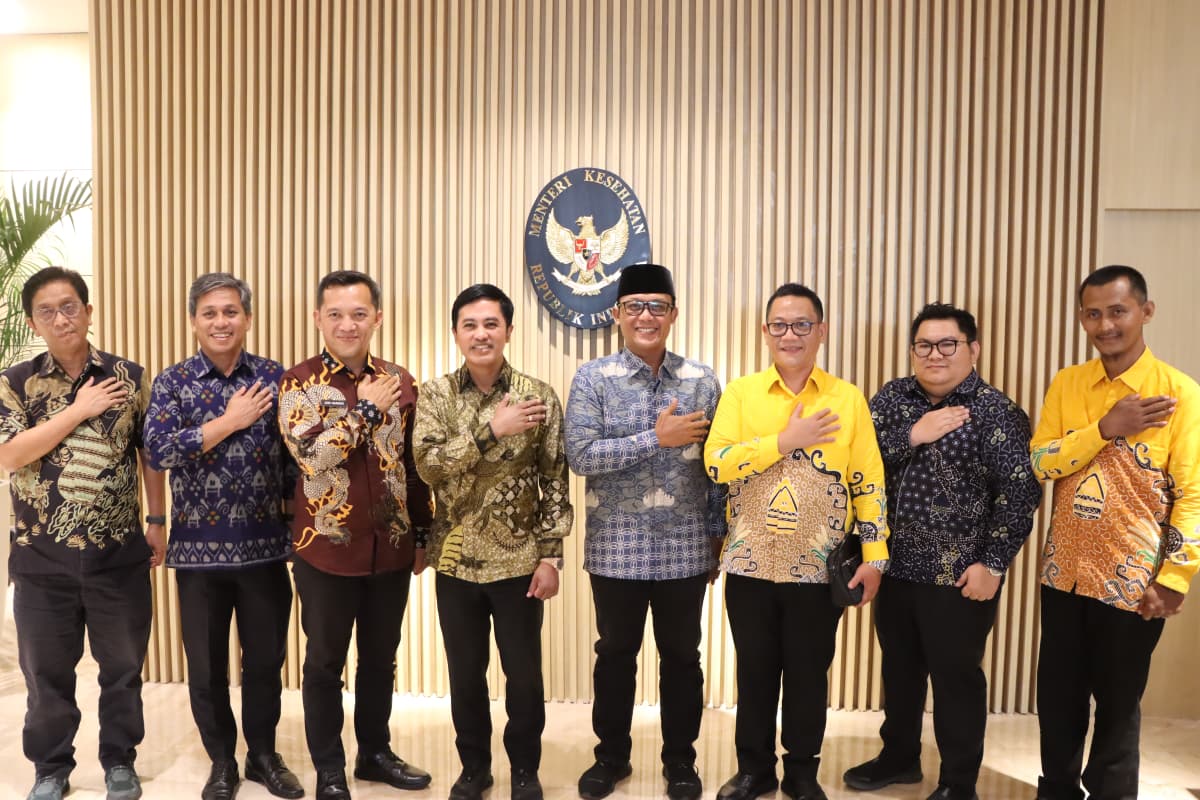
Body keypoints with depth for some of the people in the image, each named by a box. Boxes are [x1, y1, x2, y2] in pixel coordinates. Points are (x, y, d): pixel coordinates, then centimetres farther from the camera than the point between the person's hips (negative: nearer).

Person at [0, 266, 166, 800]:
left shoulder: (129, 376, 0)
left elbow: (149, 452, 5)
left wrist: (156, 521, 2)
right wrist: (79, 409, -16)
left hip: (119, 552, 0)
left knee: (122, 665, 11)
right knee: (46, 670, 13)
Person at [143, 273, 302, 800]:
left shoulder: (276, 378, 1)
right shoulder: (171, 382, 0)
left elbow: (296, 456, 4)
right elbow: (157, 450, -15)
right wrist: (231, 420, -15)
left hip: (266, 544, 1)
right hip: (199, 546, 0)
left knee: (266, 659, 13)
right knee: (206, 666, 12)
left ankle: (264, 755, 33)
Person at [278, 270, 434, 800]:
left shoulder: (399, 382, 3)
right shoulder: (299, 383, -6)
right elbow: (312, 454, -23)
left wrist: (424, 532, 10)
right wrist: (365, 408, -17)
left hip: (391, 548, 3)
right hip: (327, 550, -3)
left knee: (381, 658, 17)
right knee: (325, 662, 11)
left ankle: (376, 752, 36)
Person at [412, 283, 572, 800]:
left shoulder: (538, 396, -5)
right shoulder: (435, 395, -1)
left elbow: (555, 482, -4)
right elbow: (427, 463, -15)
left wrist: (550, 555, -8)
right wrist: (492, 429, -22)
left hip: (518, 559, -1)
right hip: (456, 559, 2)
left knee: (523, 672, 10)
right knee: (465, 672, 14)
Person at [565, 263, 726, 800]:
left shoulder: (703, 382, 1)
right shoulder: (593, 379, -4)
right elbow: (580, 454, -15)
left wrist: (718, 533, 4)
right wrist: (657, 438, -18)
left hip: (686, 549, 1)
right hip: (616, 548, -1)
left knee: (681, 655, 13)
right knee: (615, 653, 15)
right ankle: (611, 755, 34)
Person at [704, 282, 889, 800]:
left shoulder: (847, 398, 0)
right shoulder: (740, 393, 0)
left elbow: (869, 482, 1)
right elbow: (716, 463, -12)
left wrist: (874, 556, -4)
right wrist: (786, 441, -19)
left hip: (818, 566, 0)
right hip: (751, 563, 1)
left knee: (808, 672, 11)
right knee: (755, 669, 12)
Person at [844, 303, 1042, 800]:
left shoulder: (996, 412, -9)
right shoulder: (892, 398, 4)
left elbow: (1019, 493, -12)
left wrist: (992, 563, -15)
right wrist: (911, 436, -18)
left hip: (959, 574, -4)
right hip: (895, 565, 5)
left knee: (956, 676, 7)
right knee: (899, 668, 19)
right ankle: (899, 757, 38)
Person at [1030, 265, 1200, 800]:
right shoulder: (1066, 384, 3)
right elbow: (1039, 463, -5)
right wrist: (1107, 428, -17)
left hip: (1132, 578, -4)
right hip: (1065, 570, 4)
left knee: (1117, 701, 11)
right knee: (1057, 694, 16)